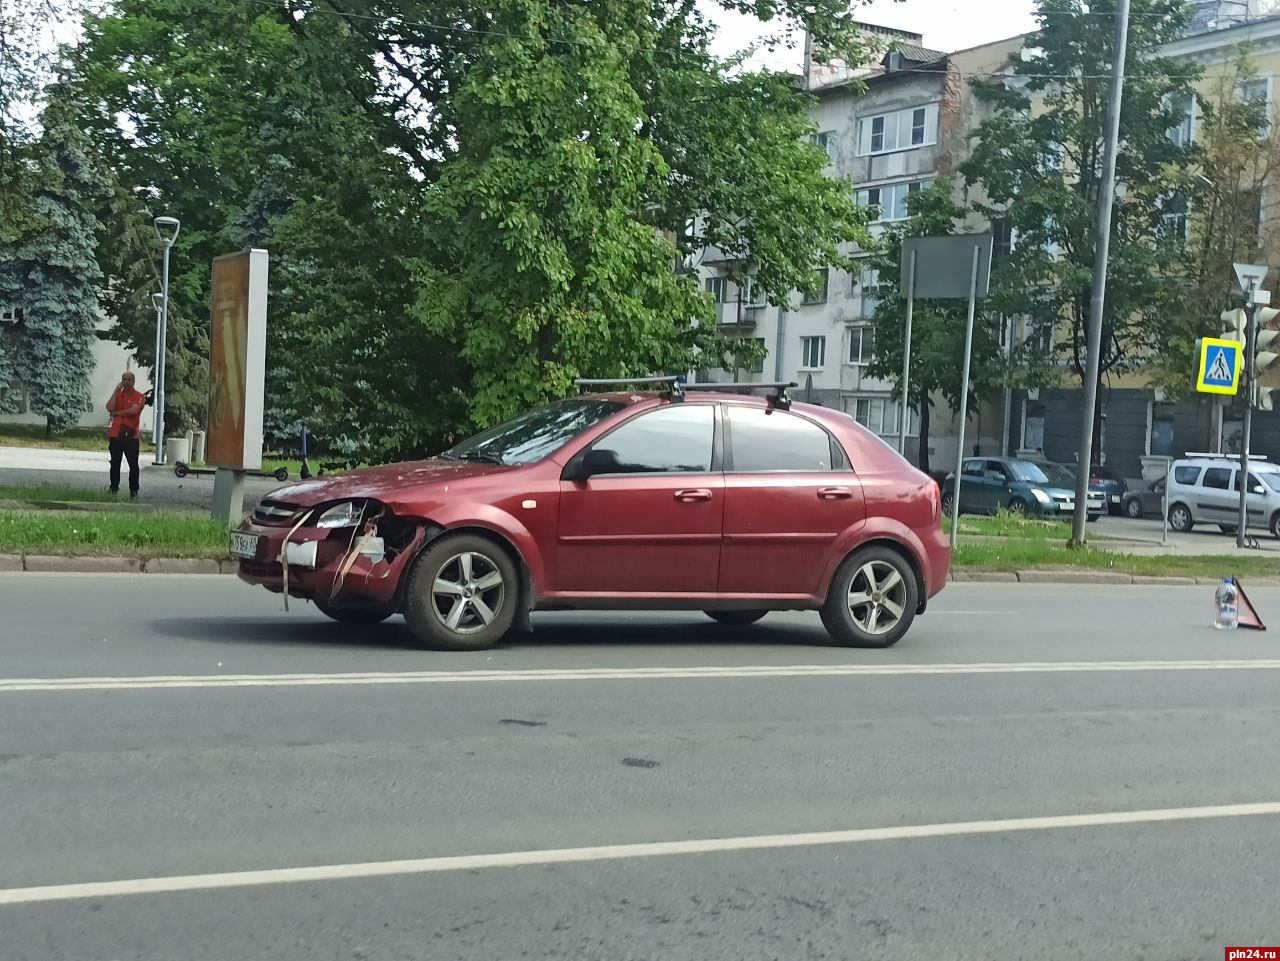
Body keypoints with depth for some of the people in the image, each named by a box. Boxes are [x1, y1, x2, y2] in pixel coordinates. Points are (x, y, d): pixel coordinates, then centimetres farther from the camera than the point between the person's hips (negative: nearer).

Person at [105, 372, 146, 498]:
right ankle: (114, 489, 18)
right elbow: (110, 408, -5)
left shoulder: (139, 397, -1)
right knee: (115, 464, 9)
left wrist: (117, 413, -7)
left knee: (133, 465, -3)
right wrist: (116, 391, -4)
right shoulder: (117, 395, 13)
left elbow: (133, 410, -18)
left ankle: (133, 490, 3)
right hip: (115, 435, 4)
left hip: (131, 436, -4)